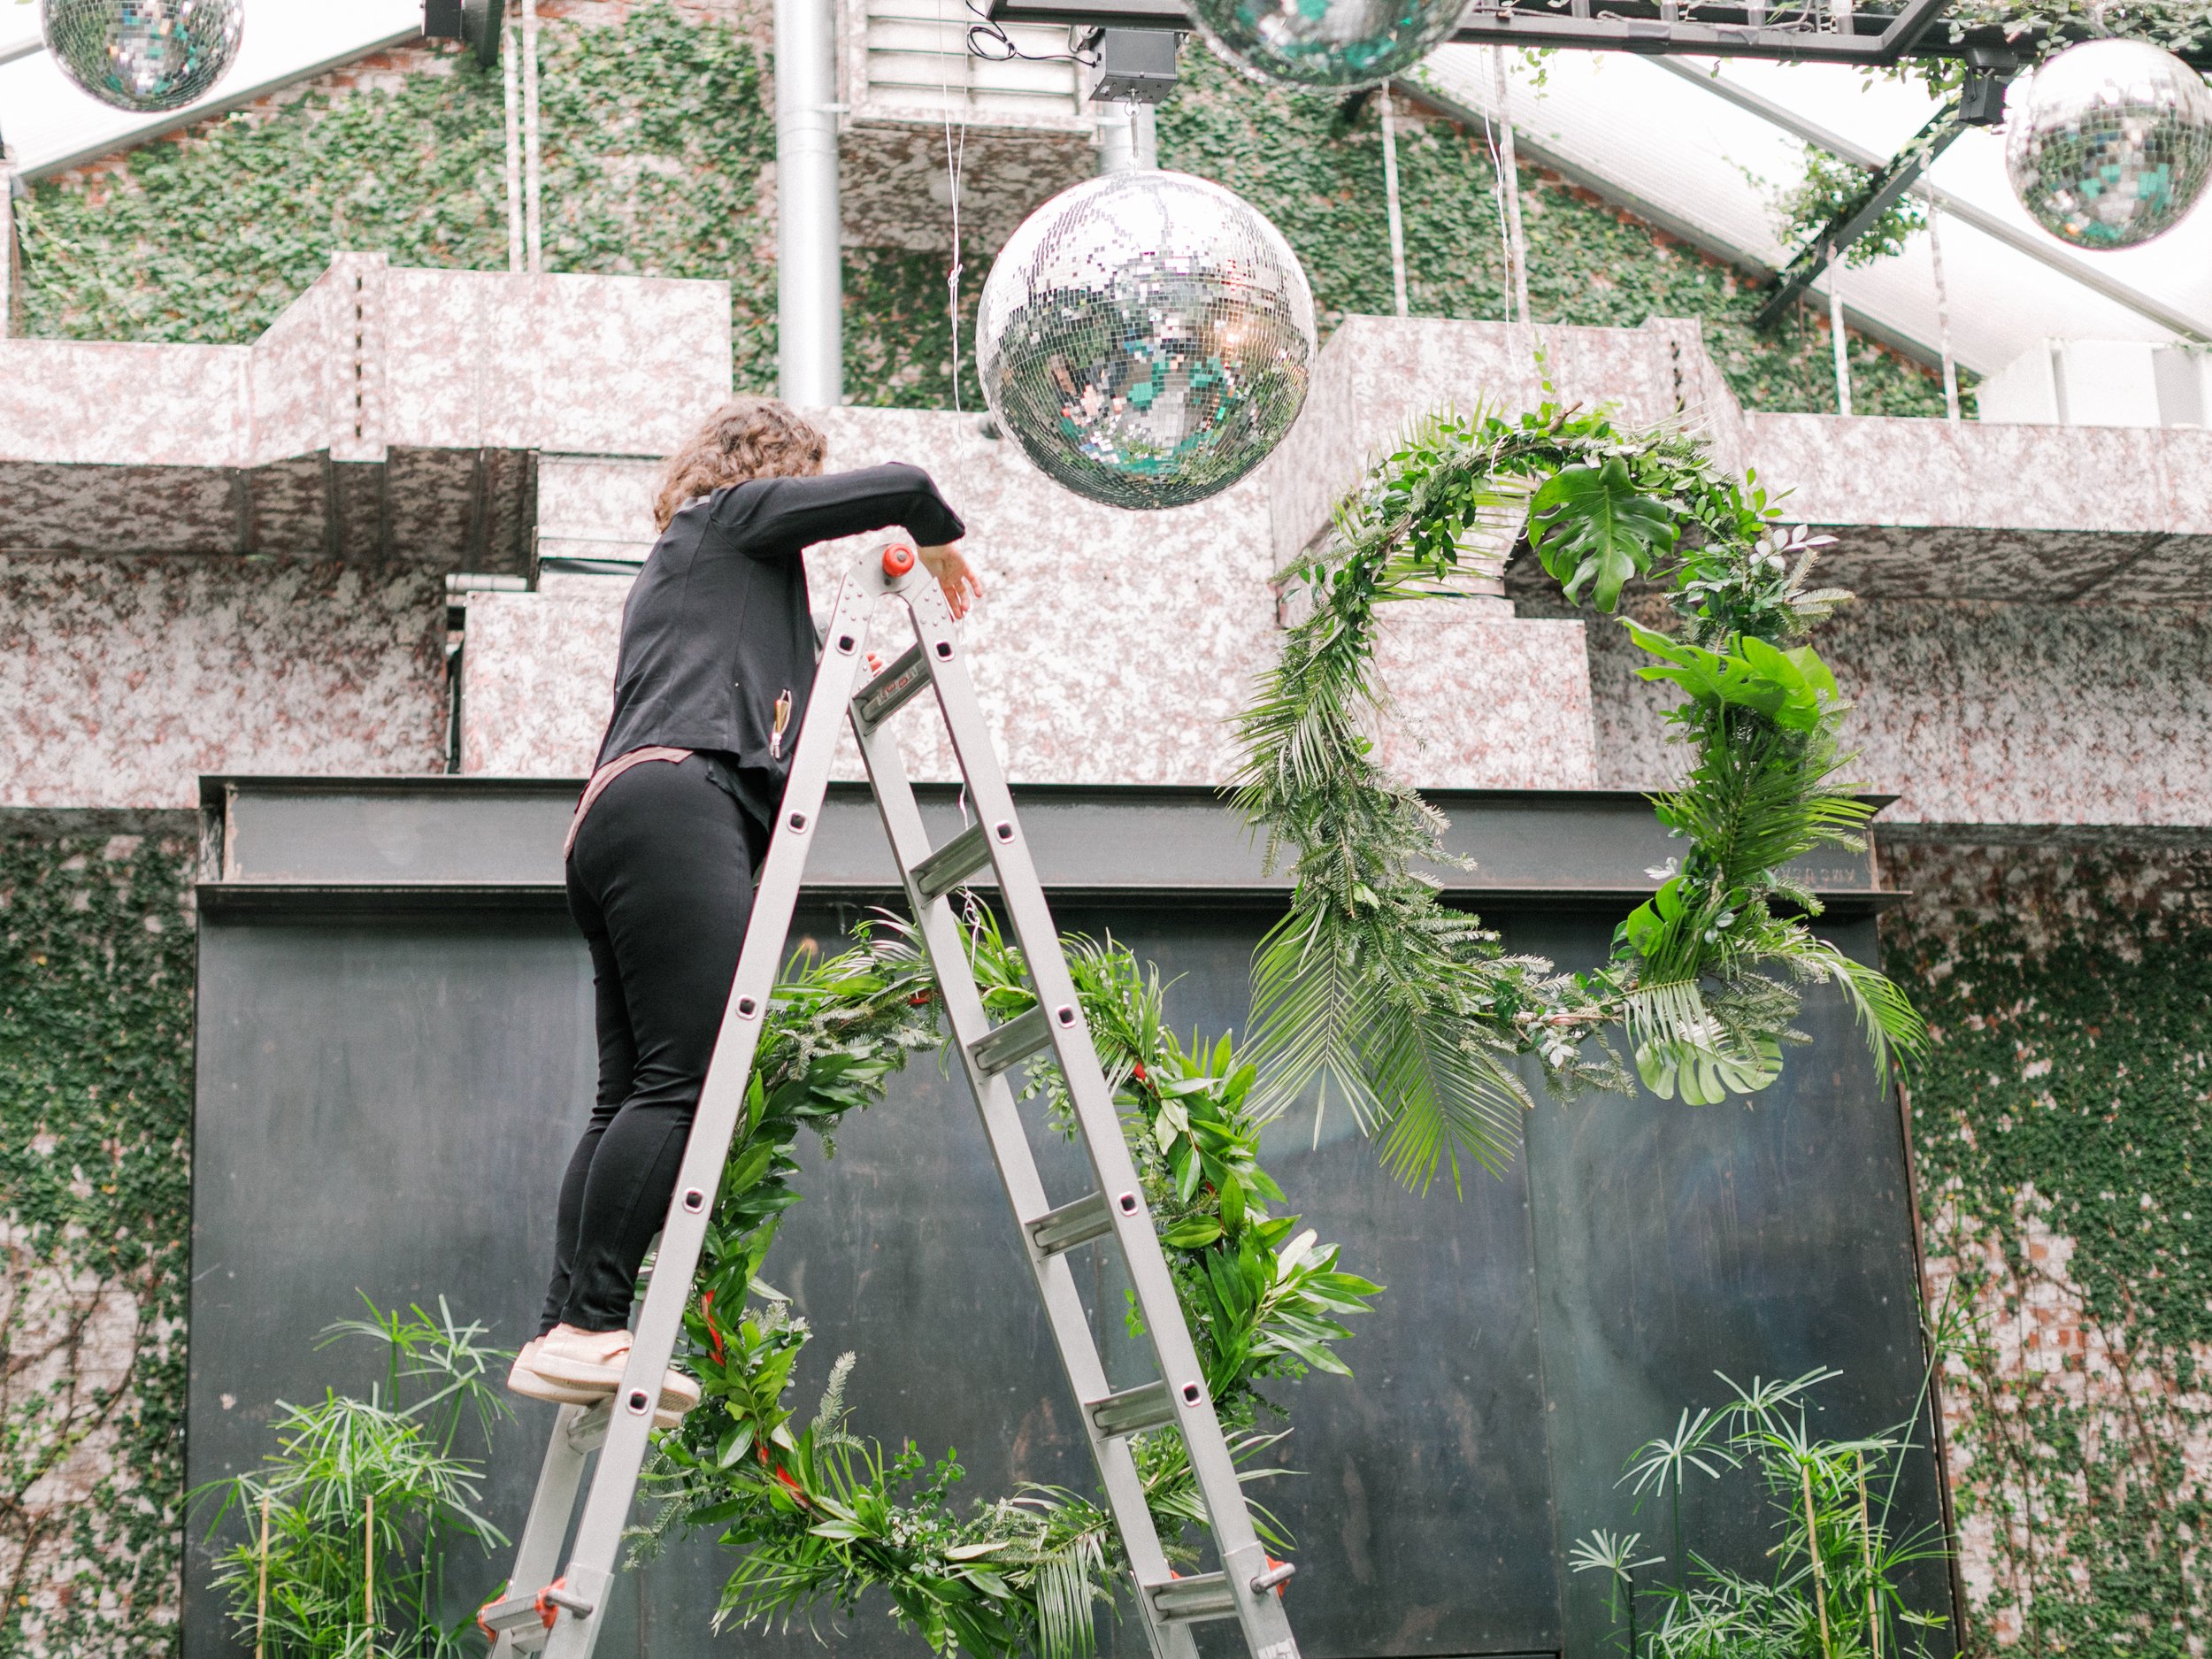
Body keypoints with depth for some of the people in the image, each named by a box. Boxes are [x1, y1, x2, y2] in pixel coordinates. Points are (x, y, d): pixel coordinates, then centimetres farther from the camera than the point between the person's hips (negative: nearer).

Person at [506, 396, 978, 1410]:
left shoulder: (673, 565, 37)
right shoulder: (736, 515, 13)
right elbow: (898, 486, 6)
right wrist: (940, 541, 25)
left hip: (615, 820, 10)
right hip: (678, 802, -10)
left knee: (631, 1095, 2)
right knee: (683, 1082, -18)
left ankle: (561, 1337, -5)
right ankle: (587, 1329, -25)